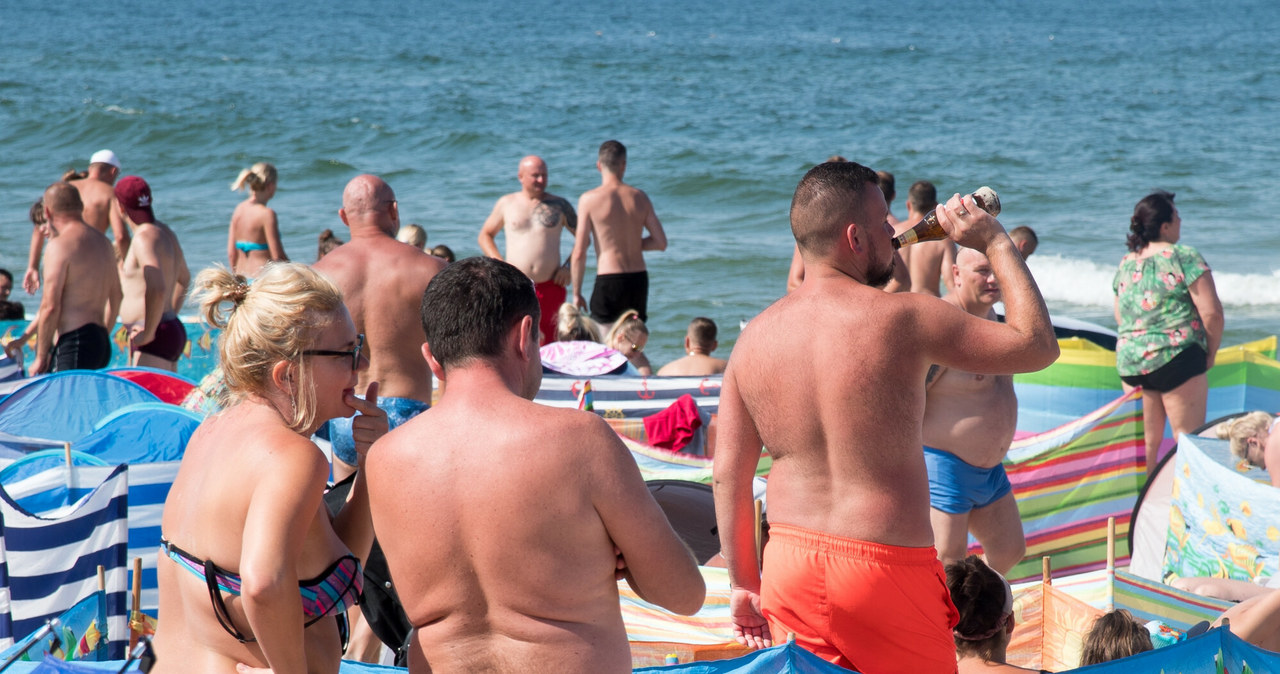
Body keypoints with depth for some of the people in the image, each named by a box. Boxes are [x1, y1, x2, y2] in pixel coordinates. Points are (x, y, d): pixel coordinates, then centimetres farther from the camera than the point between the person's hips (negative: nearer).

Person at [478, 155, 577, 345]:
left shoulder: (559, 205, 8)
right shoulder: (506, 203, 9)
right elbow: (485, 235, 18)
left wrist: (568, 267, 1)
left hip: (550, 287, 0)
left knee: (547, 346, -1)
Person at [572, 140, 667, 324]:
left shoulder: (589, 199, -6)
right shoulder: (640, 197, 4)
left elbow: (579, 253, -7)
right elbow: (661, 242, 5)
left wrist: (576, 293, 1)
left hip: (608, 281, -4)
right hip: (639, 280, 4)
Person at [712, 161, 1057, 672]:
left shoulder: (753, 338, 2)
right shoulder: (902, 318, -12)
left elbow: (728, 474, 5)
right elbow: (1038, 346, -4)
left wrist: (743, 583, 15)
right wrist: (994, 242, 6)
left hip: (789, 566, 5)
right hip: (885, 568, -5)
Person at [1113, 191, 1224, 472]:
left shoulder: (1125, 264, 10)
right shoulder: (1183, 257, -10)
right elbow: (1212, 312, -13)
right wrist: (1210, 353, 0)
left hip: (1130, 363, 6)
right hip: (1175, 360, -6)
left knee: (1149, 442, 13)